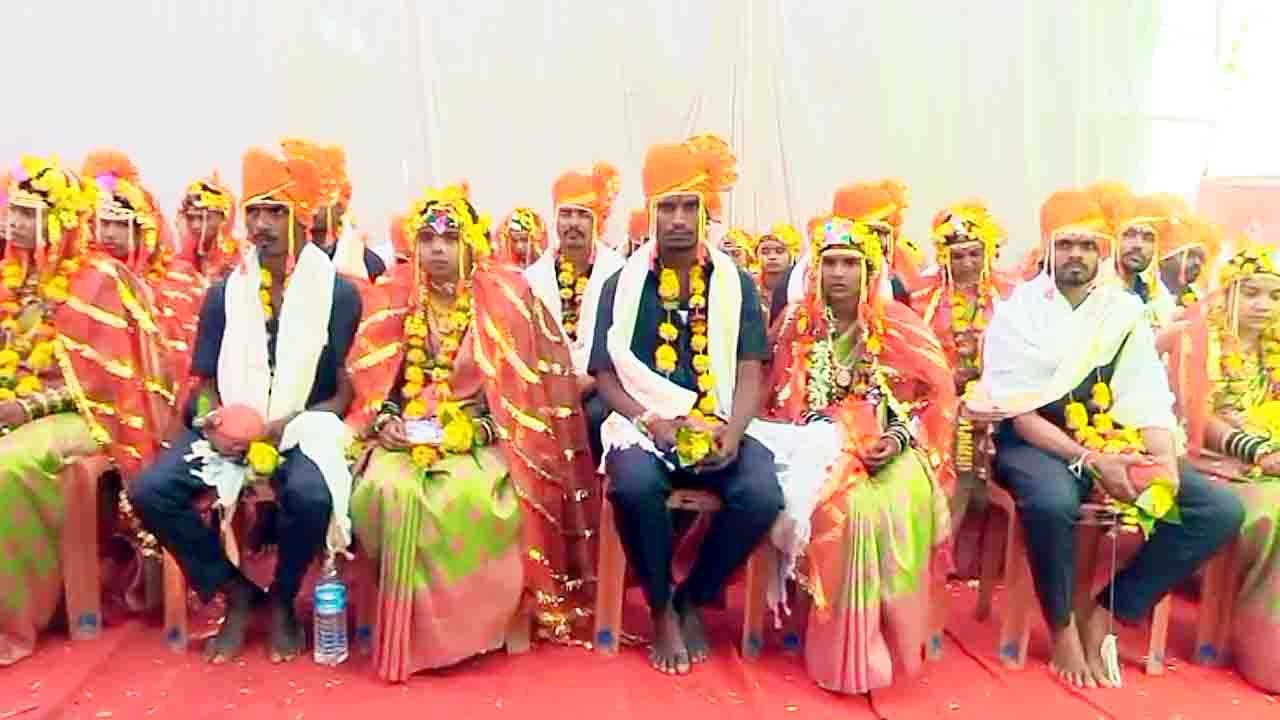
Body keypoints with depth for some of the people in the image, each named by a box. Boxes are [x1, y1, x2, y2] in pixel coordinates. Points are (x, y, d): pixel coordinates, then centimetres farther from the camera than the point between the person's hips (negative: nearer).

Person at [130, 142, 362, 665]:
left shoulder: (339, 294, -3)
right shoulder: (225, 293, 7)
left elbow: (346, 391, -4)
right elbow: (205, 382, 13)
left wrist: (284, 427, -18)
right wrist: (213, 420, -11)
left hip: (303, 427, -4)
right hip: (230, 427, 4)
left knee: (311, 496, -35)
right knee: (150, 491, -20)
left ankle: (282, 599, -1)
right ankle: (236, 592, 3)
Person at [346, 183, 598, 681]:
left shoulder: (502, 297, -1)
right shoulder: (396, 298, 7)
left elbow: (516, 383, -2)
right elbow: (372, 376, 10)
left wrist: (474, 427, -12)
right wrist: (384, 421, -8)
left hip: (478, 436, -2)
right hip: (407, 435, 2)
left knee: (470, 495, -32)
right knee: (387, 488, -28)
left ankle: (466, 619, -9)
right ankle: (409, 626, -10)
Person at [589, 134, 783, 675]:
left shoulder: (736, 283, 9)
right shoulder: (622, 283, 6)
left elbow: (749, 373, 3)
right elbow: (606, 375, 2)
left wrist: (732, 430, -16)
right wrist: (650, 422, -15)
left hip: (718, 429, 2)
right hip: (644, 426, -1)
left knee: (763, 492, -27)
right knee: (635, 484, -34)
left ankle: (694, 600, 2)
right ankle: (661, 608, -5)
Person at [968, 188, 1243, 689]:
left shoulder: (1126, 312, 8)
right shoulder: (1018, 311, -4)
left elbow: (1148, 399, 2)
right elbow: (1018, 411, -12)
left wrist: (1165, 461, -18)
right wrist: (1090, 460, -22)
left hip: (1113, 444, 5)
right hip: (1035, 444, -5)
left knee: (1221, 510, -11)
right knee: (1052, 501, -38)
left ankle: (1104, 613, -1)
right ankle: (1063, 627, -9)